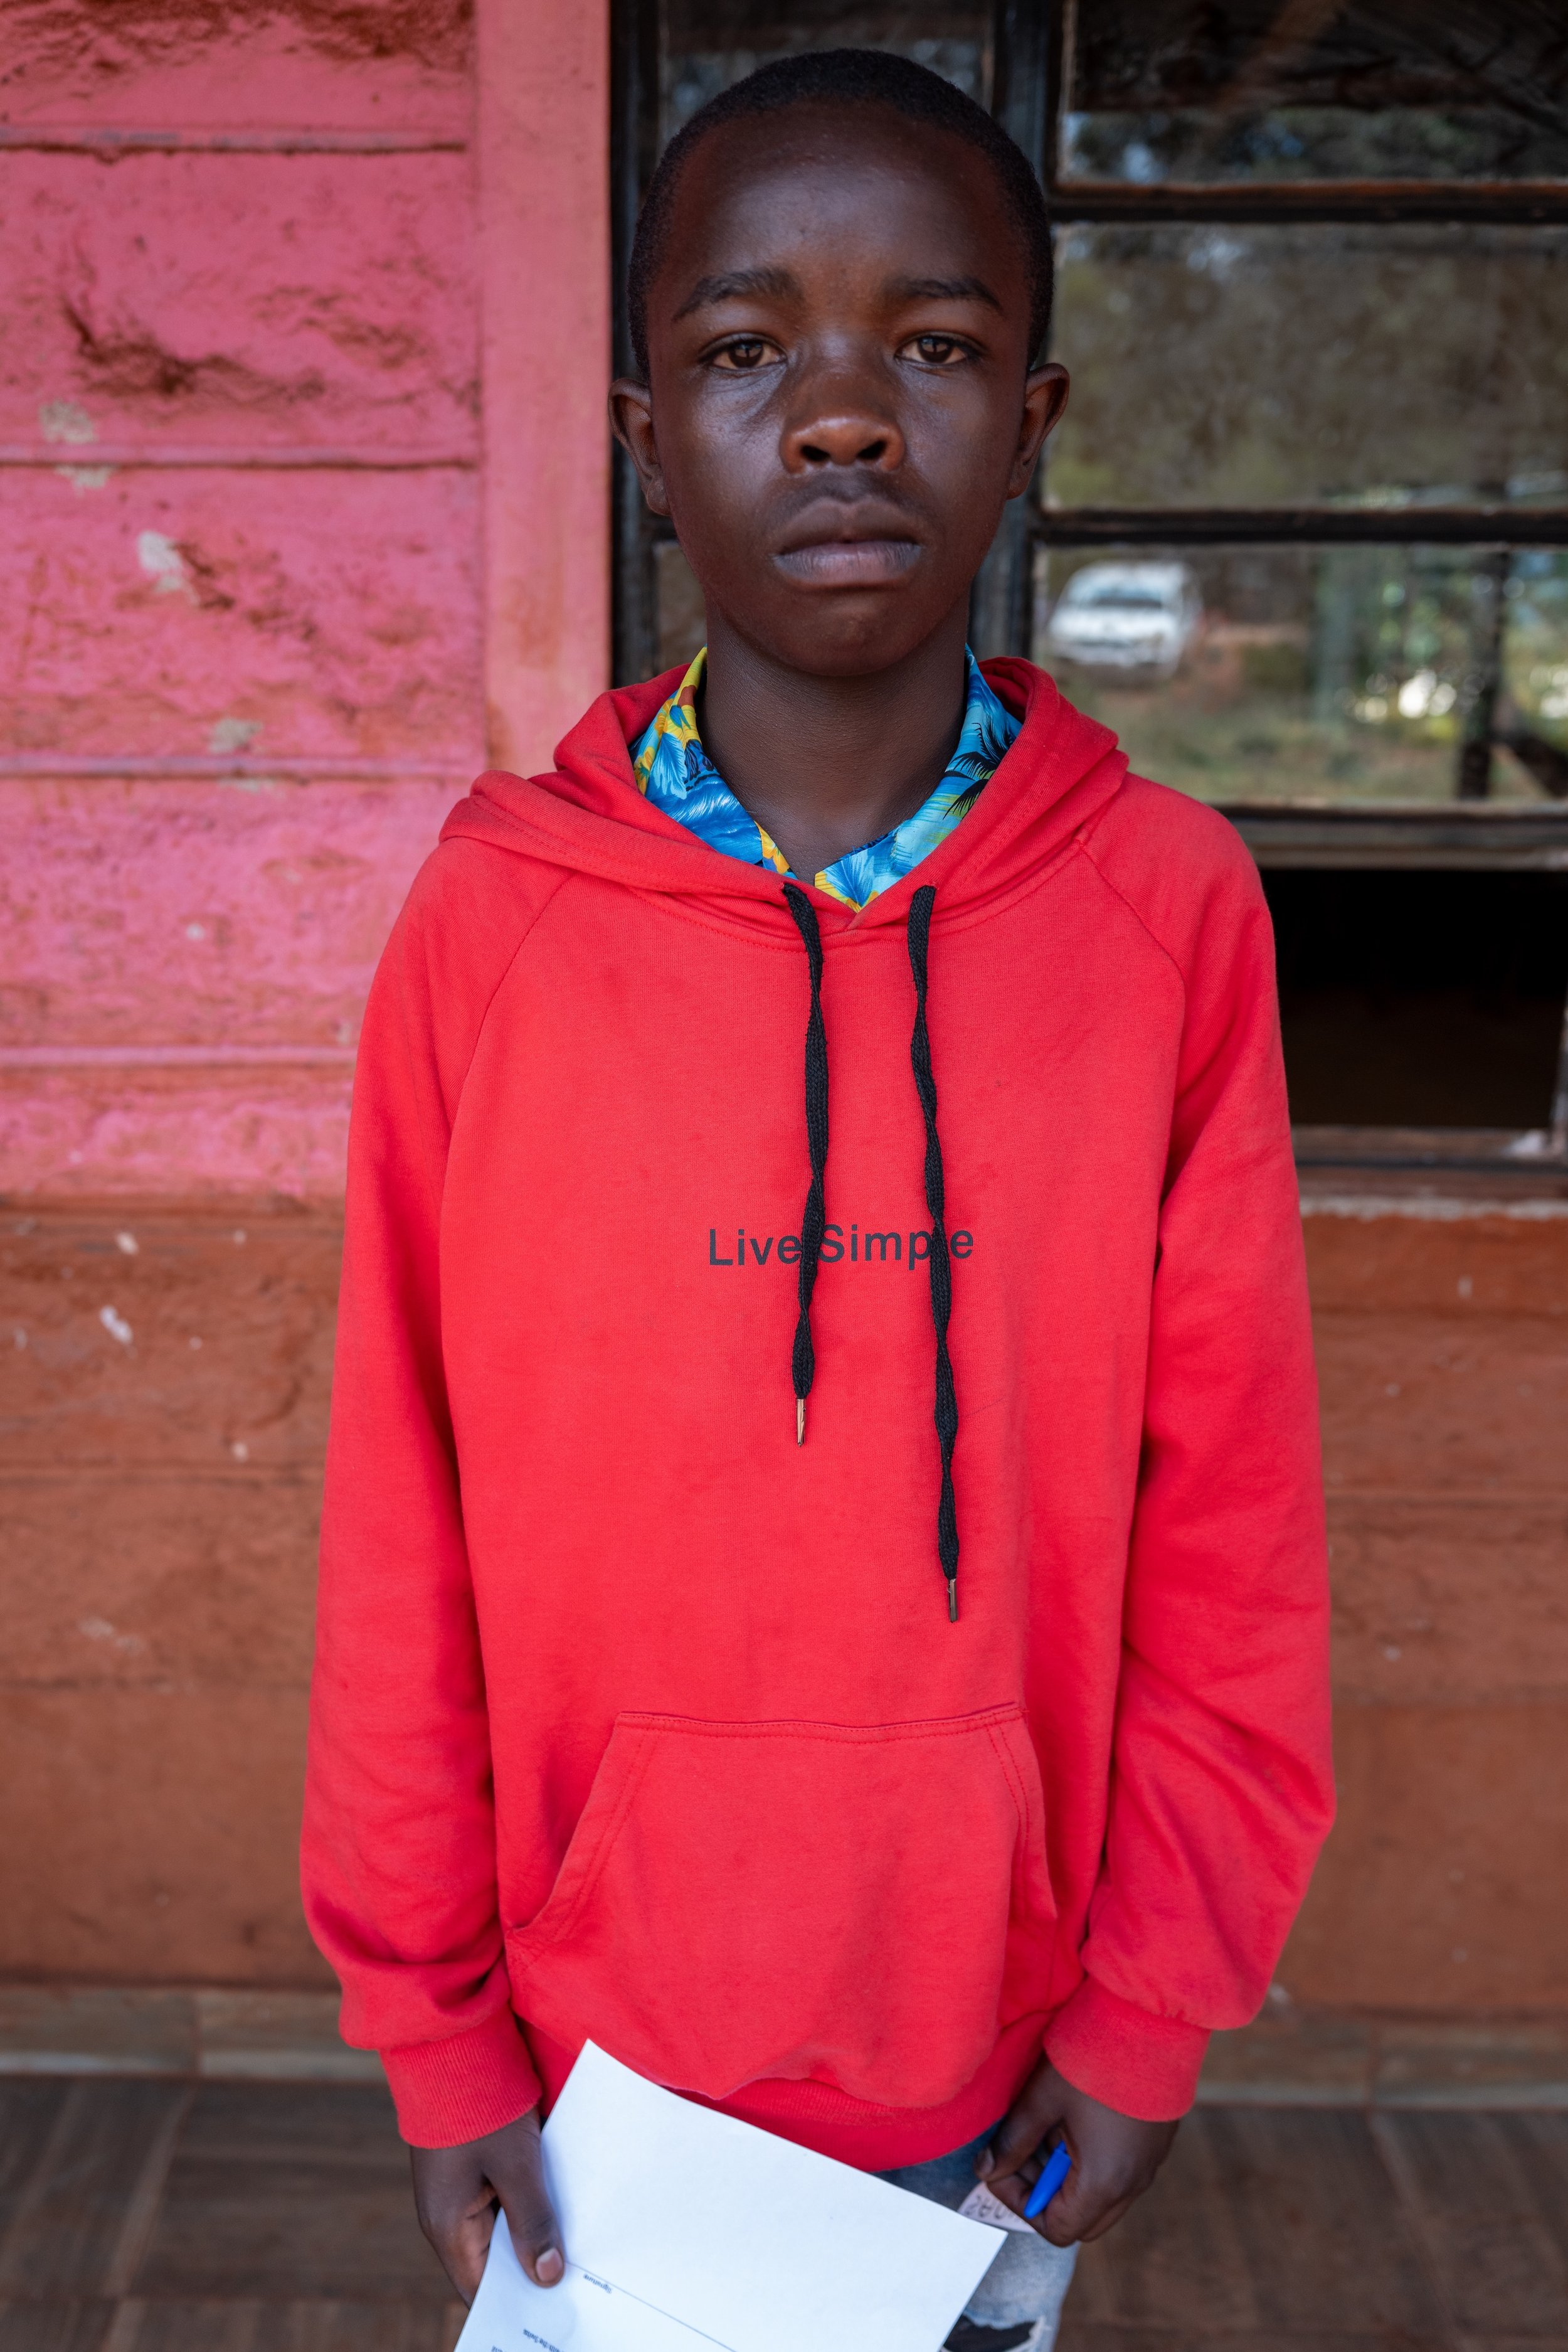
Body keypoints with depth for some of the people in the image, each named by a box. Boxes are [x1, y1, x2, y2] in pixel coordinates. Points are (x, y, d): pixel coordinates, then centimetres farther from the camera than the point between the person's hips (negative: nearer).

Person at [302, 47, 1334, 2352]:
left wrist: (1154, 2006, -2)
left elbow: (1227, 1528, -5)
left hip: (1000, 2050, 1)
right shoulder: (493, 917, -11)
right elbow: (402, 1537, -5)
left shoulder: (1171, 907, -10)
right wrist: (434, 2027, -1)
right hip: (601, 2037, 0)